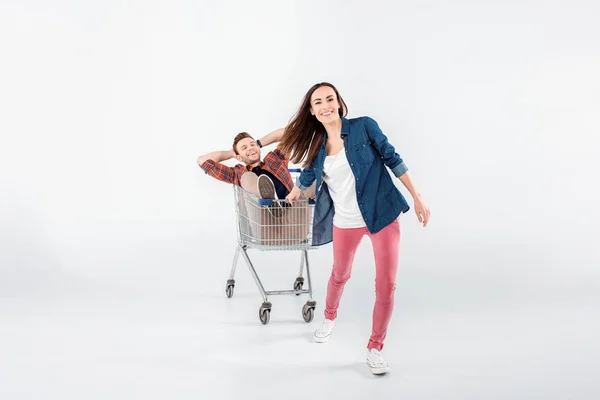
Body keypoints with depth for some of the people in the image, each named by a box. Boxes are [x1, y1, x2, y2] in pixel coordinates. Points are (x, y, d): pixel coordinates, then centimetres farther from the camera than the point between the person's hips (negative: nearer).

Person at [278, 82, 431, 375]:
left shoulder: (364, 126, -10)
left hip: (383, 215, -3)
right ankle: (329, 317, 52)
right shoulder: (318, 145, 0)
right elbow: (308, 173, 21)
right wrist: (293, 194, 39)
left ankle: (375, 348, 15)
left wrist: (417, 198, -5)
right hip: (345, 222, 3)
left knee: (386, 285, -3)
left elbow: (392, 159, -5)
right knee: (340, 275, 22)